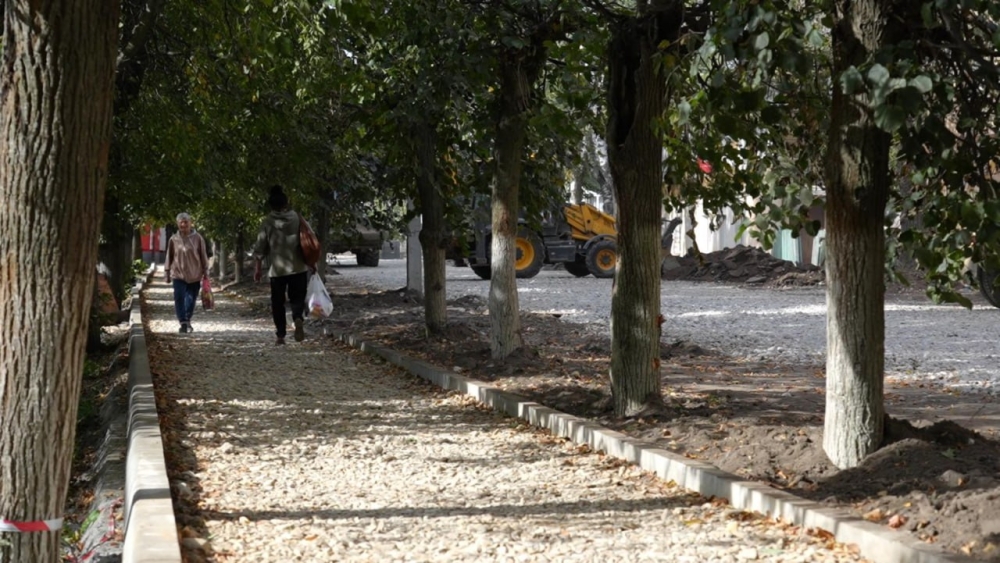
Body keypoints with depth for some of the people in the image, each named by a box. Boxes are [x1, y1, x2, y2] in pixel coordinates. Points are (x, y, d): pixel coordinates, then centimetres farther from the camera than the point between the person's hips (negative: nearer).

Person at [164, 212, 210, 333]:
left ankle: (187, 321, 25)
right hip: (178, 274, 0)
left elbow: (203, 256, 4)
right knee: (179, 299, -10)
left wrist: (205, 273, 3)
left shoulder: (197, 238, -1)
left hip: (194, 275, 0)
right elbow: (169, 257, 10)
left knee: (191, 299, 6)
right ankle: (183, 323, -8)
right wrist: (167, 273, 11)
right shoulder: (173, 239, 1)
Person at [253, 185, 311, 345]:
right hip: (298, 267, 1)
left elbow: (259, 248, -4)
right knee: (297, 297, 9)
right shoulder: (297, 218, -1)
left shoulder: (268, 222, -4)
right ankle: (297, 319, -21)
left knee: (278, 302, 10)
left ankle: (280, 335, 9)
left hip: (277, 269, -1)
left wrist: (257, 269, 4)